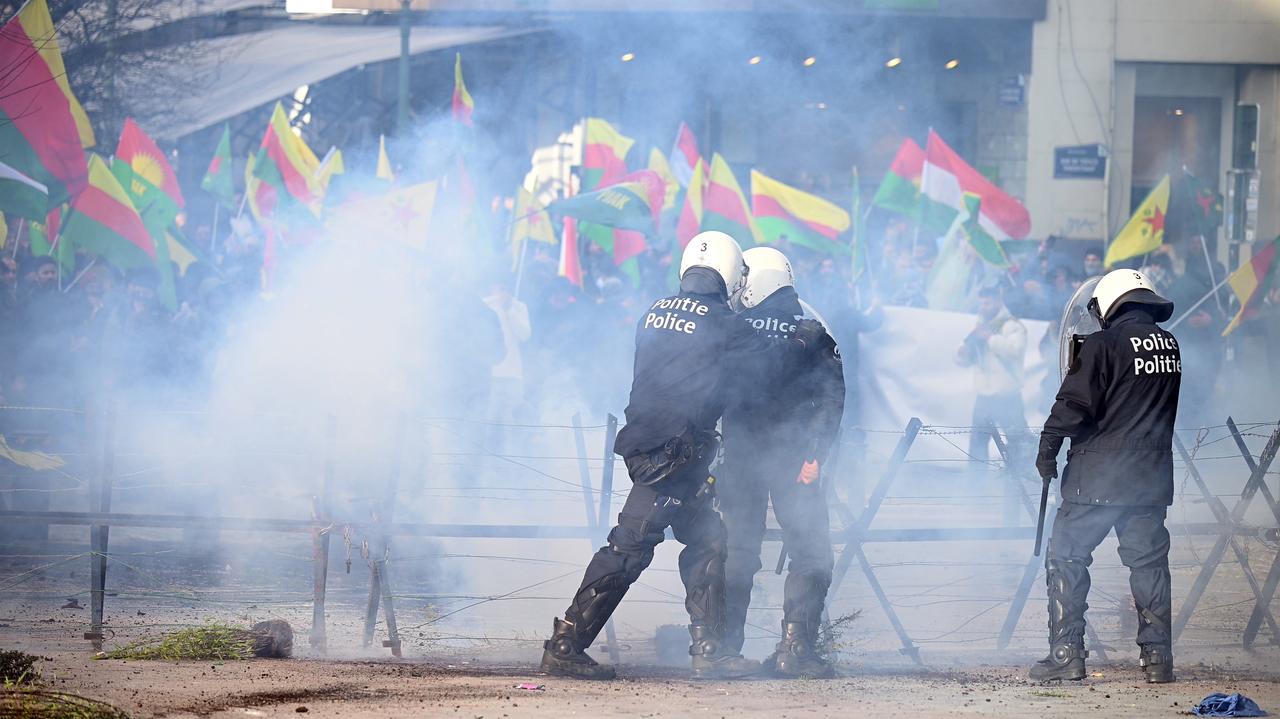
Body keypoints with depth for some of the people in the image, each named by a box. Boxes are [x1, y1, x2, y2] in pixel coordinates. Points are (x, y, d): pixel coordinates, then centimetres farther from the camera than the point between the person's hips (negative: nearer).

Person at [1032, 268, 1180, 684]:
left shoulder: (1104, 345, -10)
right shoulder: (1170, 346, 9)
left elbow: (1075, 404, -12)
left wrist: (1048, 447, -3)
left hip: (1099, 477, -6)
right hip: (1152, 476, 6)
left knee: (1066, 558, 2)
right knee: (1149, 561, 9)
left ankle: (1067, 653, -3)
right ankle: (1157, 656, 5)